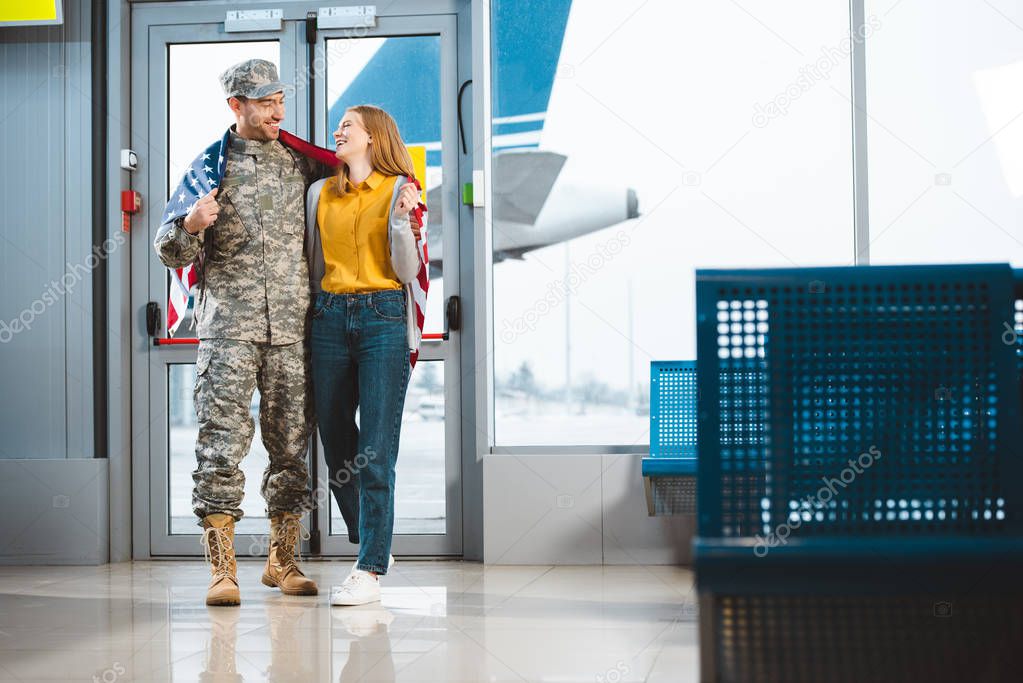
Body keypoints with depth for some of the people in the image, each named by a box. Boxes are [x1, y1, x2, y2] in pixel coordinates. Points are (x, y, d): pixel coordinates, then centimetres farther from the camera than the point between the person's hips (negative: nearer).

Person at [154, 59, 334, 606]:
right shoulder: (210, 166, 5)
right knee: (223, 443, -9)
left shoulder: (299, 161, 12)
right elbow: (172, 253, 4)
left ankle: (282, 561, 17)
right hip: (228, 326, -3)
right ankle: (222, 569, -6)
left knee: (291, 443, 5)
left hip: (291, 328, 3)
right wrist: (191, 224, -19)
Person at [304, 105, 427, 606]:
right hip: (330, 317, 5)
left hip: (384, 317, -5)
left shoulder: (401, 189, 3)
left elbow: (408, 270, -3)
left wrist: (402, 221, -16)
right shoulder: (320, 194, 15)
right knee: (336, 444, 6)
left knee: (375, 450, -8)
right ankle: (371, 546, 24)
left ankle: (369, 570, -7)